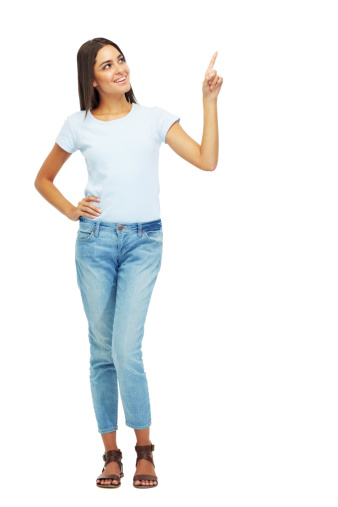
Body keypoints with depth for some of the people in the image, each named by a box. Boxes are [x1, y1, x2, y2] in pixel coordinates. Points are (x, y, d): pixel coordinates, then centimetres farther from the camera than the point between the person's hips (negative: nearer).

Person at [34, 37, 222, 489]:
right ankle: (111, 454, 17)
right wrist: (71, 211, 3)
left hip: (143, 241, -1)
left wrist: (210, 101, -8)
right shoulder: (79, 126, 6)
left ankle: (144, 450, 6)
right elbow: (43, 179, 19)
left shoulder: (154, 118, 5)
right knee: (102, 350, 6)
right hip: (95, 240, 2)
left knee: (126, 349, -12)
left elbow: (206, 160, -6)